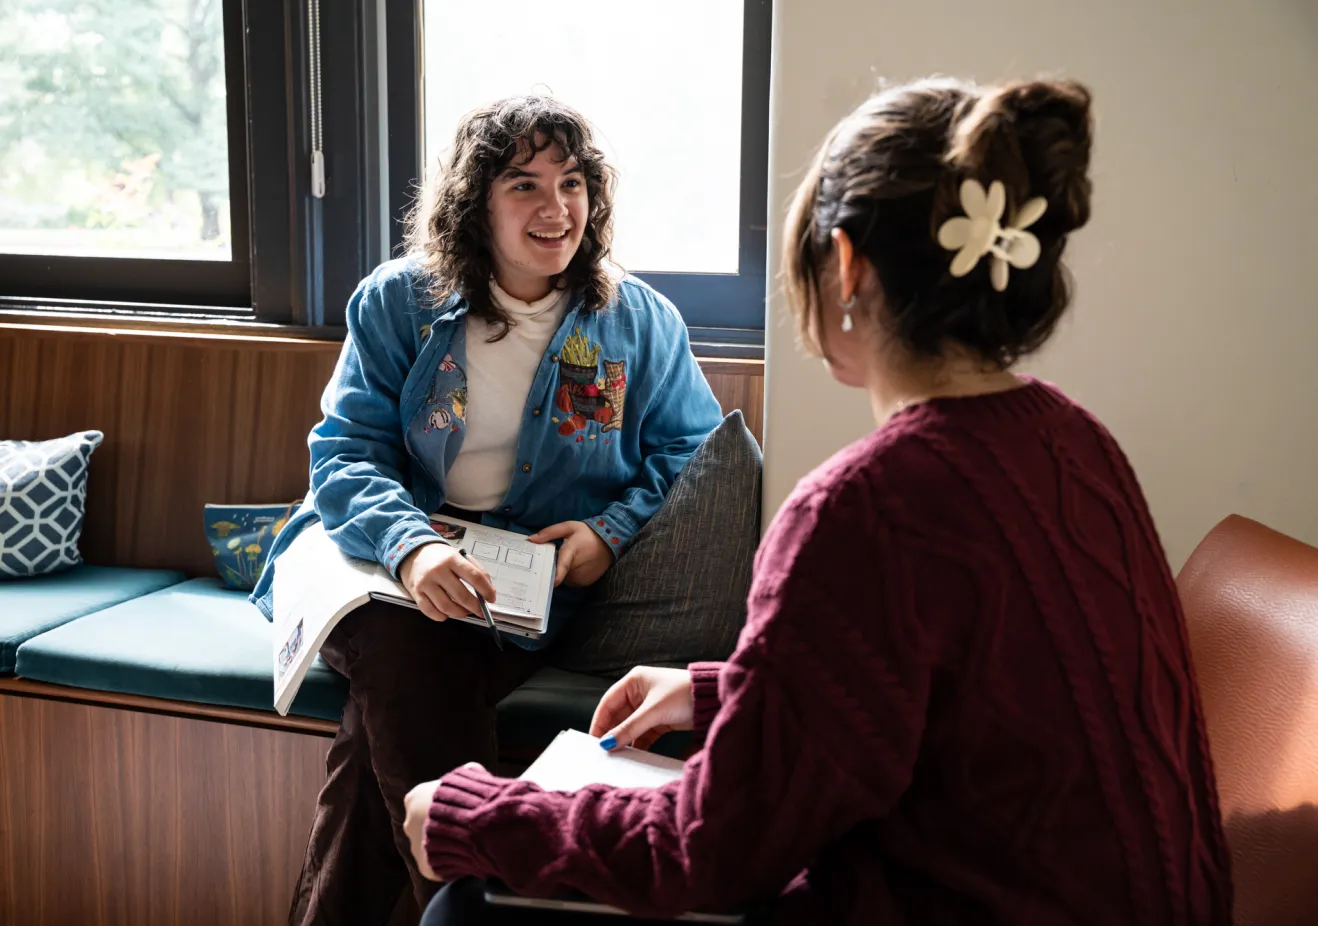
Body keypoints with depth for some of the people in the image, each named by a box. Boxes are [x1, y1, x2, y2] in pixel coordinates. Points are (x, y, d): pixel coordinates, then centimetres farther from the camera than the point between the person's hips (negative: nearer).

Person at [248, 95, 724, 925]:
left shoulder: (639, 321, 7)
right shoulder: (398, 302, 5)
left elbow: (691, 447, 13)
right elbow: (344, 451, -1)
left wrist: (614, 530, -8)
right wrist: (409, 546, -23)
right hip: (385, 551, 1)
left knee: (393, 703, -29)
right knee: (404, 651, -35)